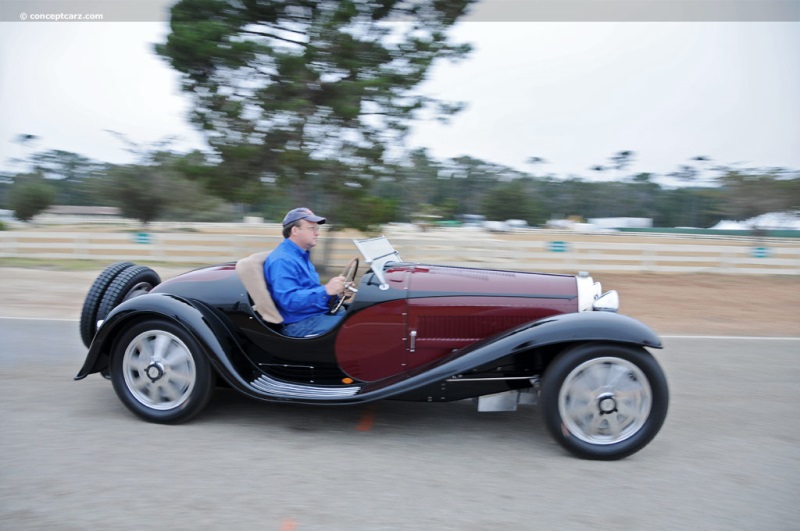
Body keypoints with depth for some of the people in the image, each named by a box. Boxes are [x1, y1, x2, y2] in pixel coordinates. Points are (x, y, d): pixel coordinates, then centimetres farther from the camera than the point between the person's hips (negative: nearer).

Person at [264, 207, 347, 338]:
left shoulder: (301, 255, 17)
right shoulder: (282, 260, -17)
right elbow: (288, 300, -27)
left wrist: (334, 290, 5)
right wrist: (326, 290, -34)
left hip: (317, 315, 10)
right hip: (300, 323, -10)